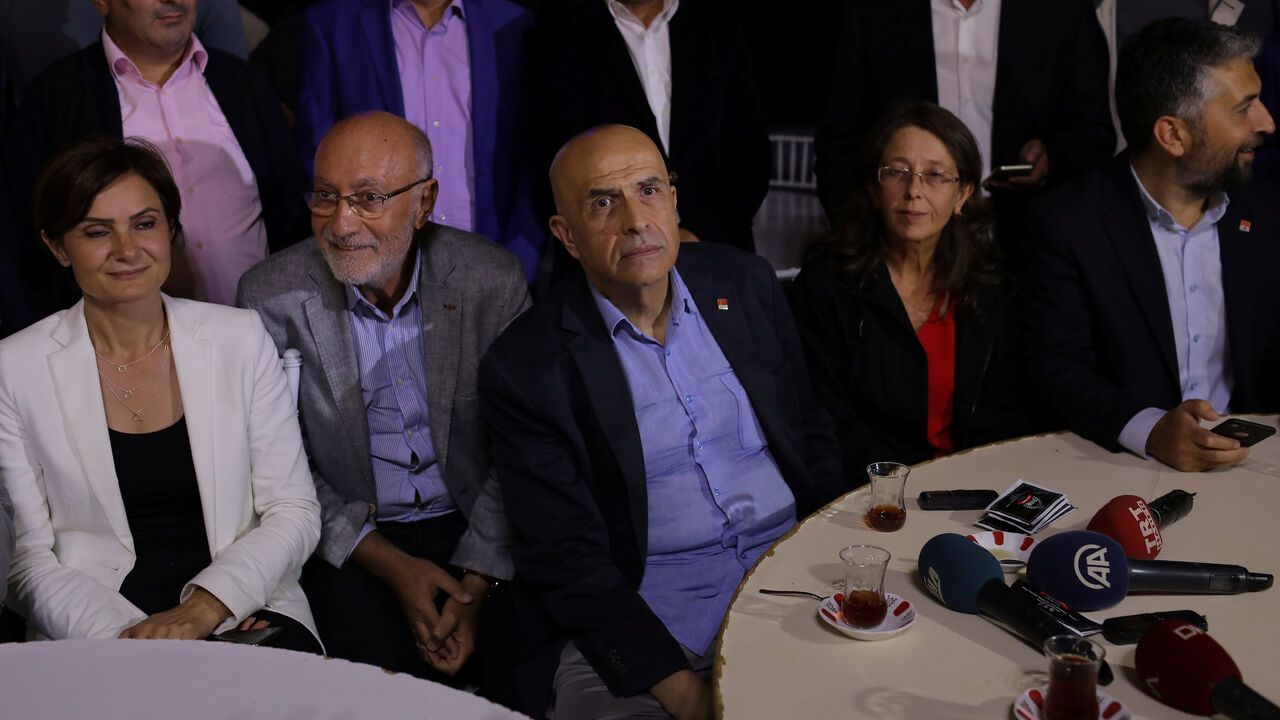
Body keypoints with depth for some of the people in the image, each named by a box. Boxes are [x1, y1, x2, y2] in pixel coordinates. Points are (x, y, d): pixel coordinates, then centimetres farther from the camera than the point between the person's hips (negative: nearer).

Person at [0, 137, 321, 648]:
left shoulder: (240, 338, 5)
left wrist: (203, 607, -14)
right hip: (93, 634, -1)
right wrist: (123, 634, -17)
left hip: (245, 611, 1)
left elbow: (294, 511, 3)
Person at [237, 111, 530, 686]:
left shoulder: (492, 280, -6)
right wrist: (390, 565, -13)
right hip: (347, 544, -1)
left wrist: (475, 582, -13)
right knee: (382, 661, -23)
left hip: (476, 530, 1)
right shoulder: (273, 294, -7)